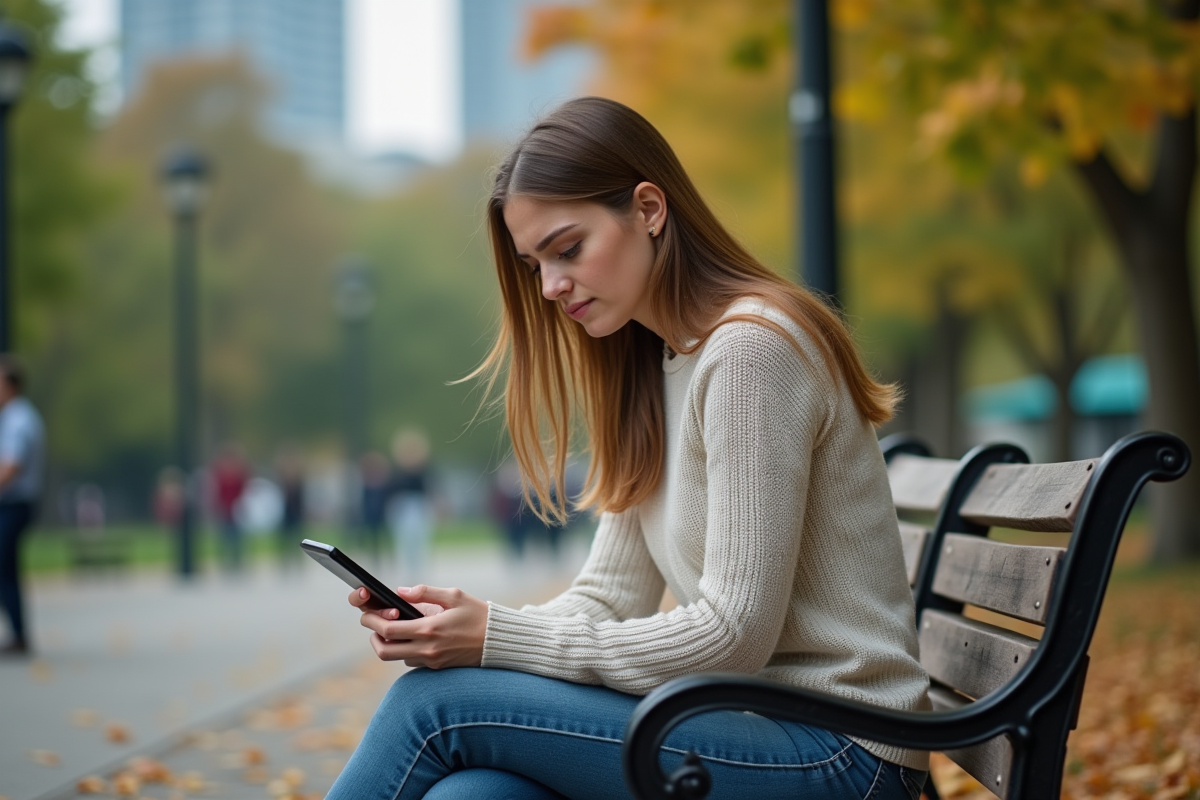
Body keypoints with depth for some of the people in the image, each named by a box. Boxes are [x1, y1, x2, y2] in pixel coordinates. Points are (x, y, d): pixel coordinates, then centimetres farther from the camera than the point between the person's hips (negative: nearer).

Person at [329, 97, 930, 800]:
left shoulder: (752, 347, -15)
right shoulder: (646, 368, 14)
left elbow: (732, 637, -18)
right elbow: (610, 598, 10)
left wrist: (495, 638, -17)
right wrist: (461, 621, -8)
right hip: (750, 723, 7)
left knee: (438, 700, -17)